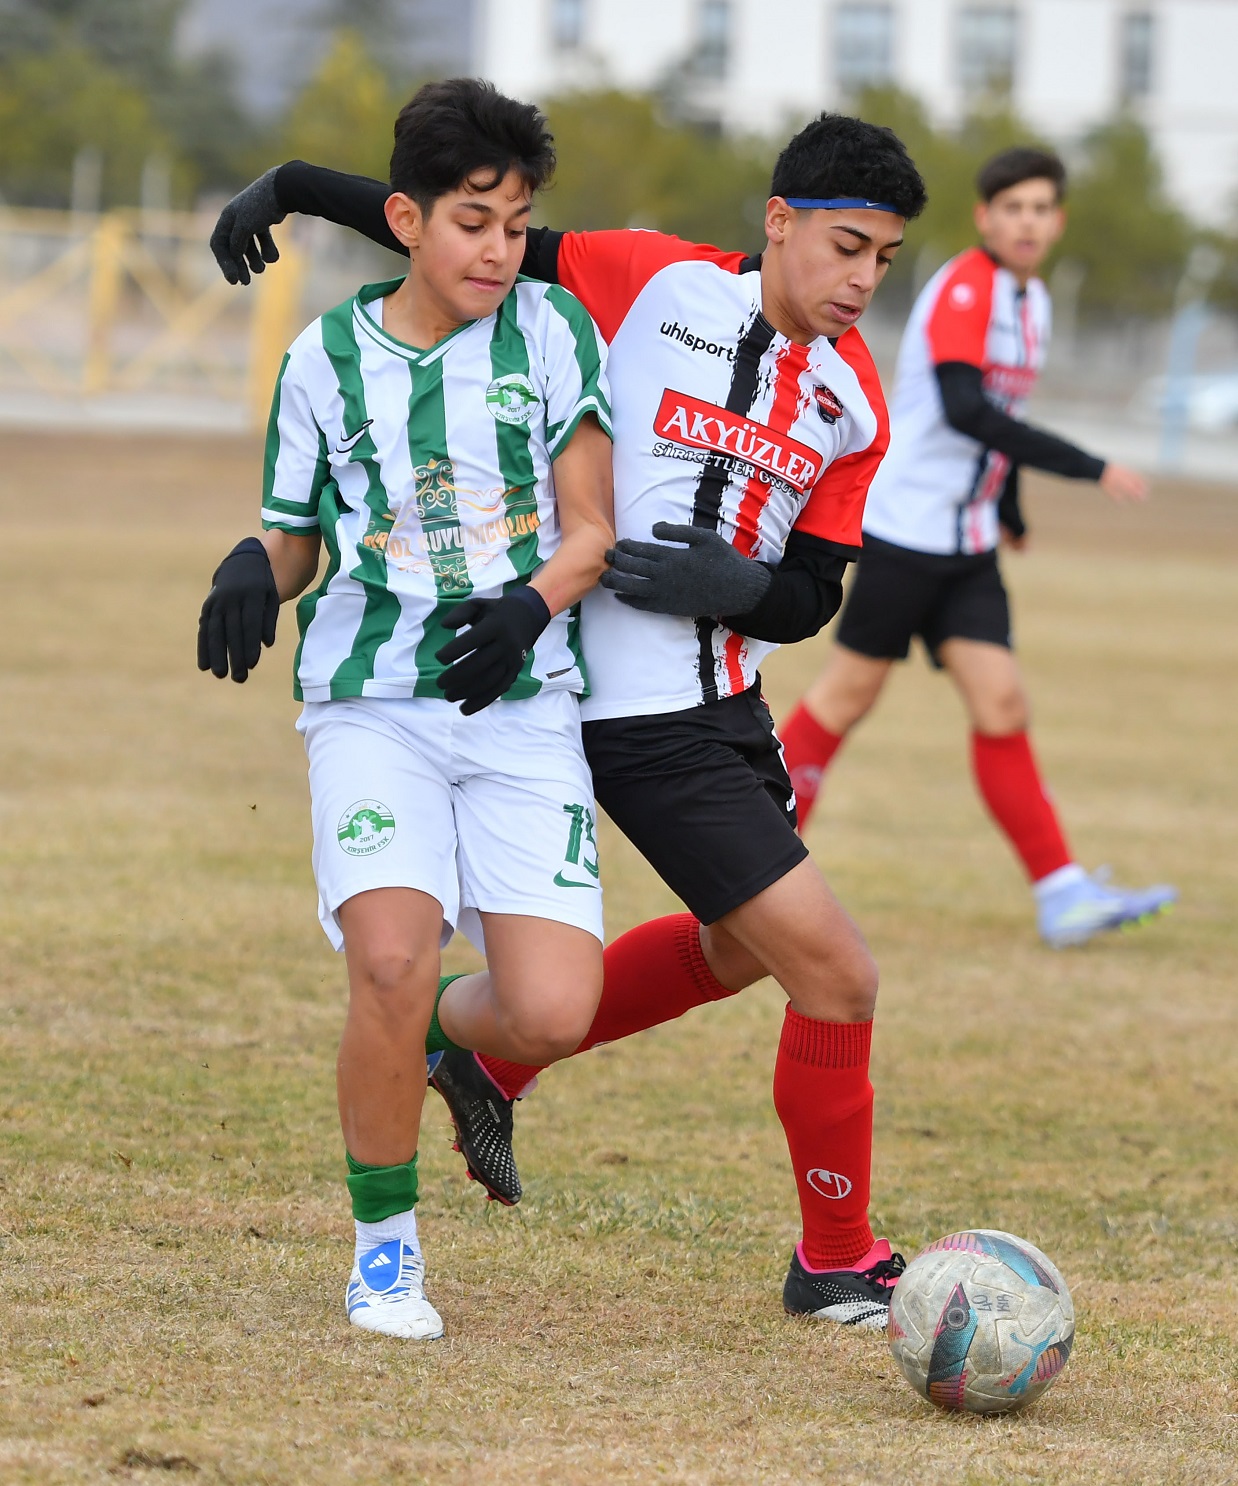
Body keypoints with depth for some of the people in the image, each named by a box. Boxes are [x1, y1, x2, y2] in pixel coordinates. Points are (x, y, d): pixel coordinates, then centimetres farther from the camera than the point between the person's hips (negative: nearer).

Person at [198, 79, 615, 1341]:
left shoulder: (550, 328, 2)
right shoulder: (327, 357, 4)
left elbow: (589, 528, 3)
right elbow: (295, 540, 13)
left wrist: (531, 605, -17)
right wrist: (254, 572, -10)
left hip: (522, 706, 1)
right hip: (372, 703, -1)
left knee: (552, 1013, -14)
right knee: (393, 960, -24)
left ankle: (445, 1042, 25)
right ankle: (384, 1245, -3)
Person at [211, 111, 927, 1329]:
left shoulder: (854, 403, 4)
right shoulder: (655, 282, -10)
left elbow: (810, 597, 3)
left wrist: (730, 586, -19)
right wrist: (292, 186, -9)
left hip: (723, 701, 8)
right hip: (636, 713, -8)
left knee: (738, 945, 27)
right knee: (834, 973, -9)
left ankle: (493, 1063, 42)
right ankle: (836, 1263, 7)